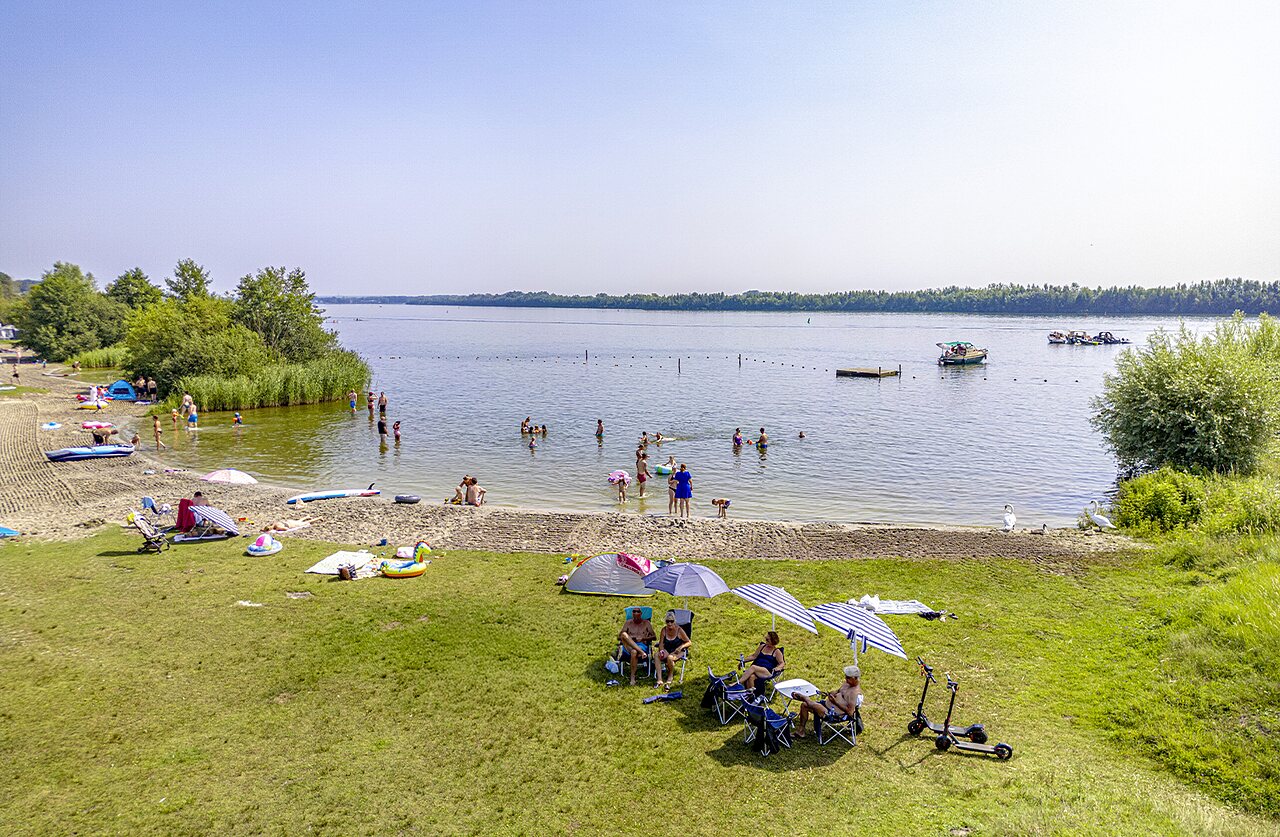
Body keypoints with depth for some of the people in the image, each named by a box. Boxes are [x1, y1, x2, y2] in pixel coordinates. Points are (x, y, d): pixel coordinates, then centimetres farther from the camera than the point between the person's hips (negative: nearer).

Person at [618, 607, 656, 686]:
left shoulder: (646, 623, 17)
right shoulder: (628, 623, 21)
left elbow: (654, 637, 10)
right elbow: (619, 637, 14)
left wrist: (643, 638, -7)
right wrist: (630, 638, -6)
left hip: (642, 645, -2)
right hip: (628, 646, 2)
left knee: (634, 652, -40)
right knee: (624, 634, -31)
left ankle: (633, 677, -28)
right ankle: (641, 652, -42)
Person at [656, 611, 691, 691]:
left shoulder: (679, 630, -11)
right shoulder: (664, 630, -1)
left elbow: (689, 642, -5)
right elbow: (661, 643, 2)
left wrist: (681, 647, -23)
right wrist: (662, 650, -20)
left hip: (678, 652, -4)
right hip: (667, 650, 4)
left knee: (670, 657, -36)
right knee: (657, 655, -28)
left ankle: (670, 676, -6)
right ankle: (659, 679, -32)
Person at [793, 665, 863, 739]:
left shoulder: (855, 692, -22)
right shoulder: (847, 683, 7)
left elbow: (849, 712, -25)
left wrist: (835, 702, -27)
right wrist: (830, 693, 3)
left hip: (833, 713, -10)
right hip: (827, 703, 10)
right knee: (804, 705, 6)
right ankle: (800, 732, 13)